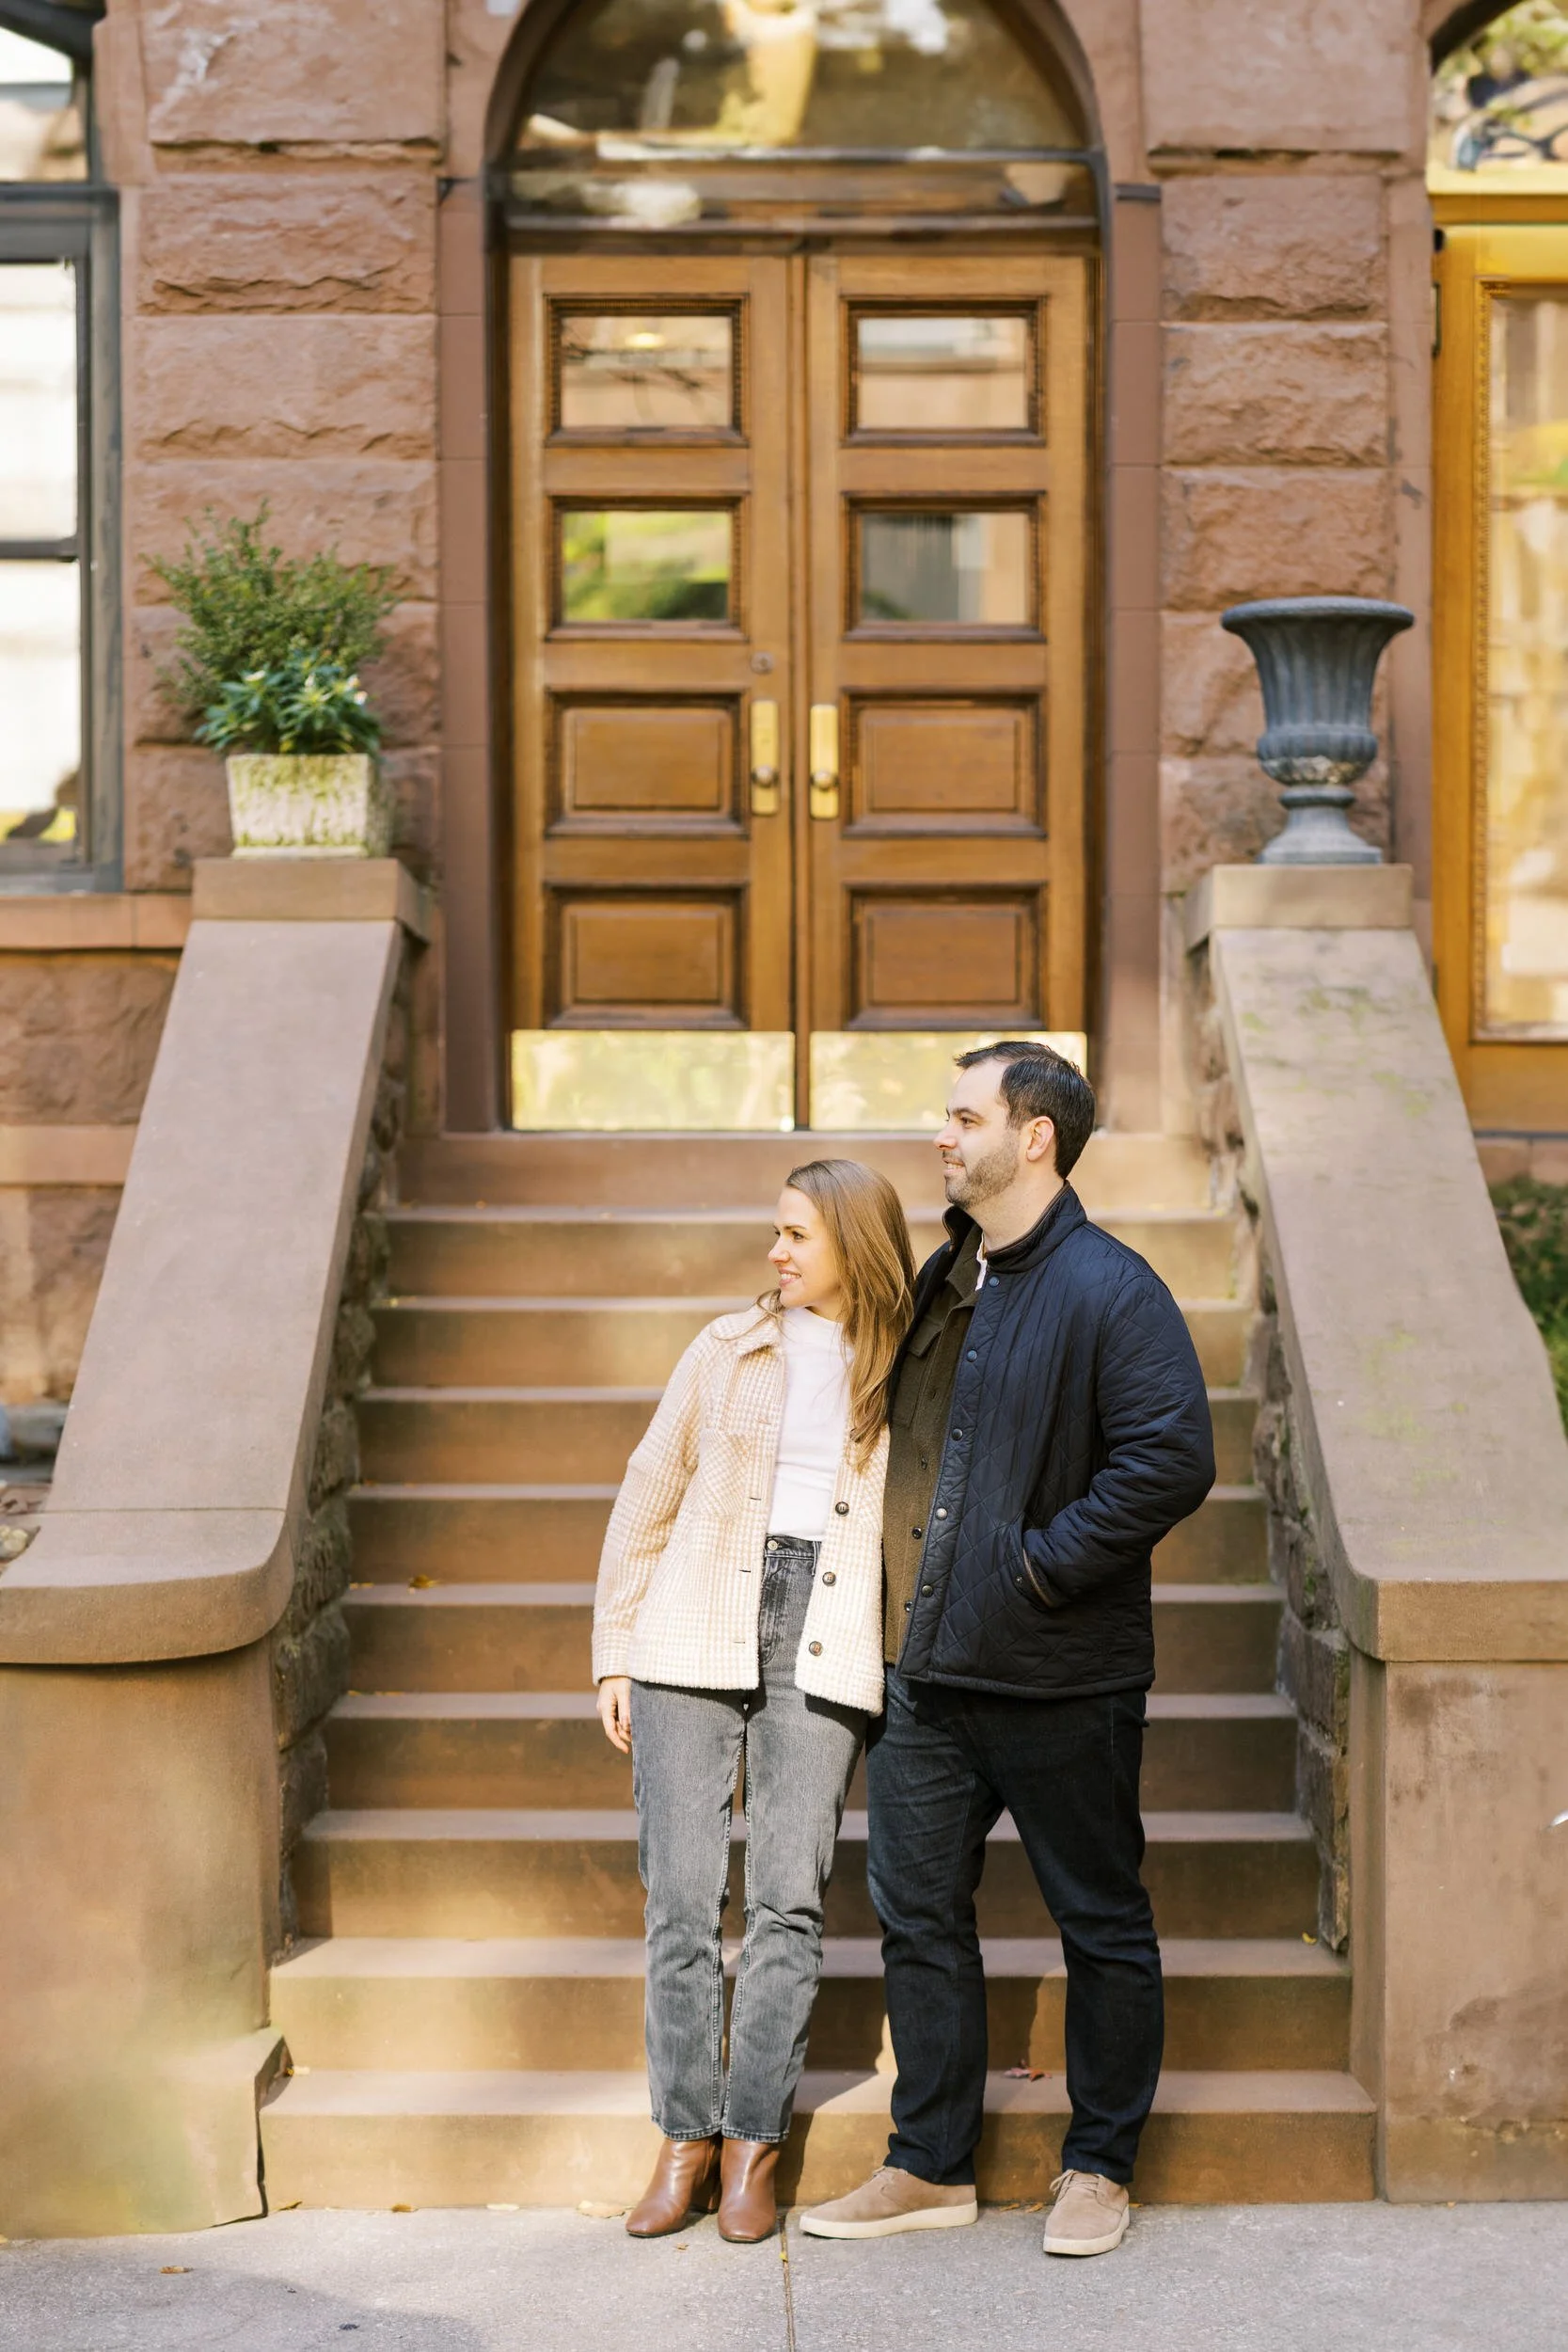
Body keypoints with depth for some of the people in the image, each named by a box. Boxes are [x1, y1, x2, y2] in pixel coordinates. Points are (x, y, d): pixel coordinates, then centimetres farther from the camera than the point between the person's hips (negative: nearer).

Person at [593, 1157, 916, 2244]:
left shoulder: (907, 1379, 9)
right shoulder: (728, 1350, 10)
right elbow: (649, 1500, 11)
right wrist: (614, 1653, 6)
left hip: (820, 1653, -1)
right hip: (693, 1638, 1)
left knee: (790, 1900, -3)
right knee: (681, 1894, -1)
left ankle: (752, 2148, 7)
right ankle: (685, 2141, 10)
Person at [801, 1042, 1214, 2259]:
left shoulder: (1109, 1289, -13)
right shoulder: (942, 1281, 12)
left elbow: (1173, 1459, -21)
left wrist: (1046, 1564, -19)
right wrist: (900, 1598, 14)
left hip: (1061, 1678, -7)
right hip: (926, 1670, 8)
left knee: (1103, 1926, 7)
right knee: (918, 1913, 10)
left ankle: (1099, 2168, 21)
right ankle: (932, 2166, 22)